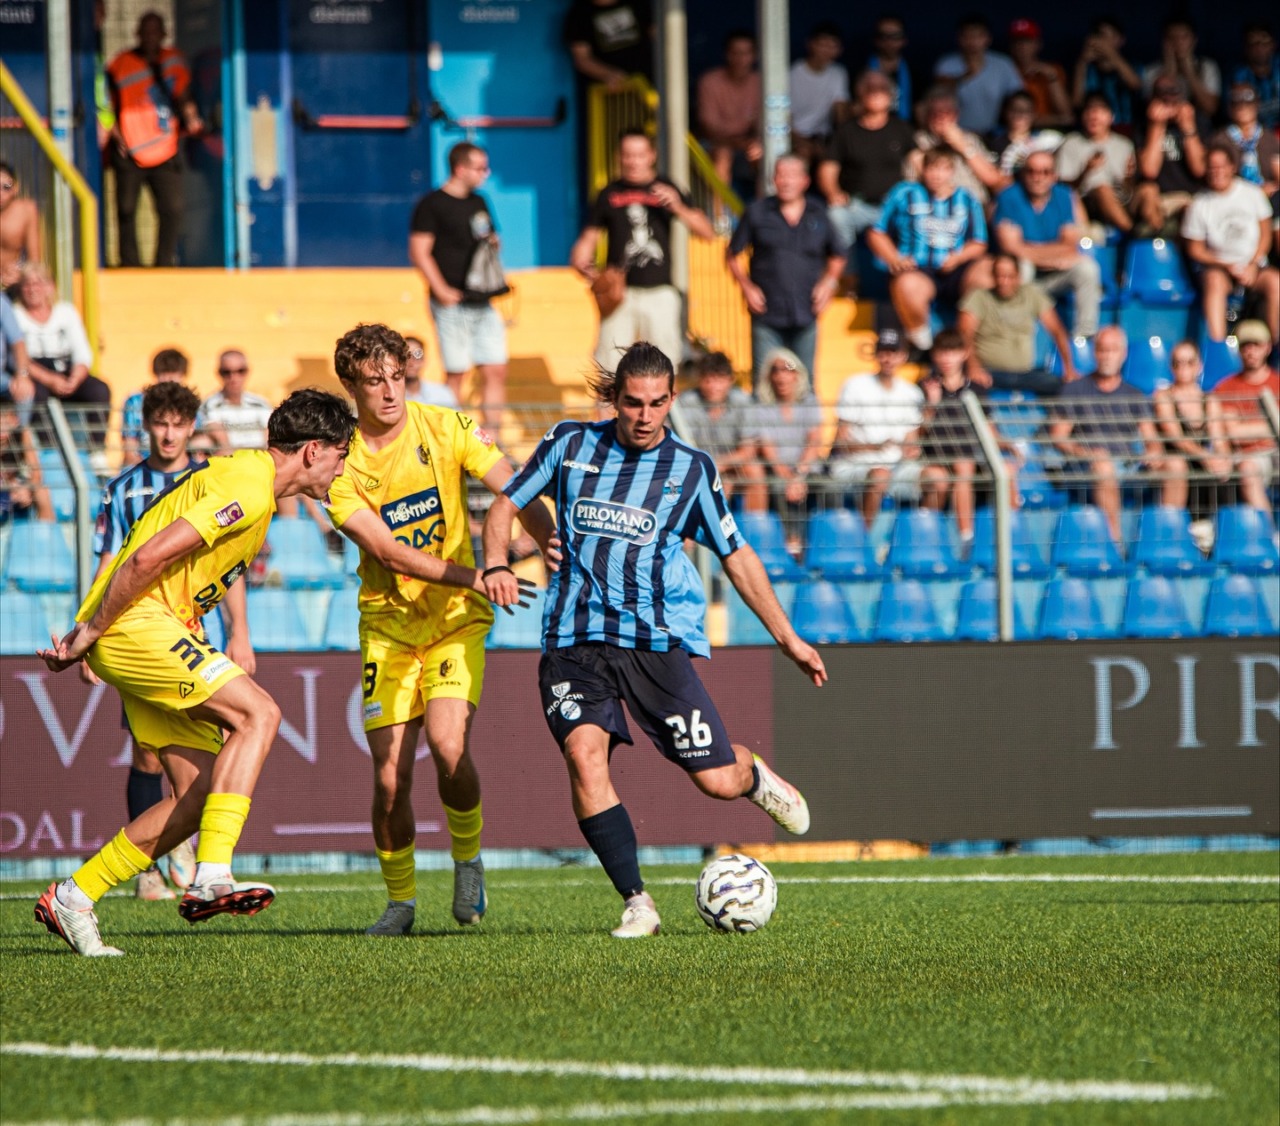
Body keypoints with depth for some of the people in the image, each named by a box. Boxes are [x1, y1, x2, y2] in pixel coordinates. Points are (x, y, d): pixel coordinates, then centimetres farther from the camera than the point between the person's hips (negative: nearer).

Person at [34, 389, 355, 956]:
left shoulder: (241, 476, 19)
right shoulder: (249, 489, -15)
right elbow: (149, 557, -23)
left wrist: (88, 632, 17)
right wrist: (90, 632, -15)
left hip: (157, 629, 10)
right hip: (135, 620, -10)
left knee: (202, 793, 2)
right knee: (258, 713, -21)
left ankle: (72, 897, 8)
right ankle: (212, 876, -29)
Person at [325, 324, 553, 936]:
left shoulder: (446, 428, -5)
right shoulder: (340, 462, -9)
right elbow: (386, 550, -17)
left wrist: (554, 544, -30)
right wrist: (474, 576, -30)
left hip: (457, 615, -1)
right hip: (388, 623, 1)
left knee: (448, 745, -22)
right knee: (390, 775, -4)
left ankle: (467, 858, 5)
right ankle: (400, 901, 17)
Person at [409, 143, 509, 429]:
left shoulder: (479, 203, 17)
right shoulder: (432, 205, -6)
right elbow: (419, 251, -11)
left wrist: (494, 243, 6)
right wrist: (441, 290, -19)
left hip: (482, 302, 7)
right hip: (453, 304, -7)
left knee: (496, 371, 2)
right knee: (455, 374, -3)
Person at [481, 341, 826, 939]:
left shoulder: (691, 470, 5)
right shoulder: (569, 444, 5)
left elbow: (737, 556, 13)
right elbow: (506, 505, 14)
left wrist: (788, 639, 12)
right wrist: (497, 567, -6)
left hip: (657, 641, 0)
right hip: (574, 641, 0)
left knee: (719, 783, -5)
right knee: (584, 751, -26)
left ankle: (753, 775, 35)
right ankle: (636, 902, -19)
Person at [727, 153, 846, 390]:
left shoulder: (818, 215, 8)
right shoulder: (757, 212, 3)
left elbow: (838, 256, 20)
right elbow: (732, 254, 9)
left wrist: (829, 281, 2)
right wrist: (746, 286, -4)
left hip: (805, 315, 2)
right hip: (767, 315, -2)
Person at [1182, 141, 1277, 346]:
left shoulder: (1252, 193, 2)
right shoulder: (1200, 205, -3)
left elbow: (1265, 234, 6)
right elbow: (1195, 250, 1)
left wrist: (1252, 265, -8)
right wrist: (1228, 266, -12)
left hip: (1253, 266, 2)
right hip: (1218, 266, -2)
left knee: (1275, 281, -30)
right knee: (1215, 280, -36)